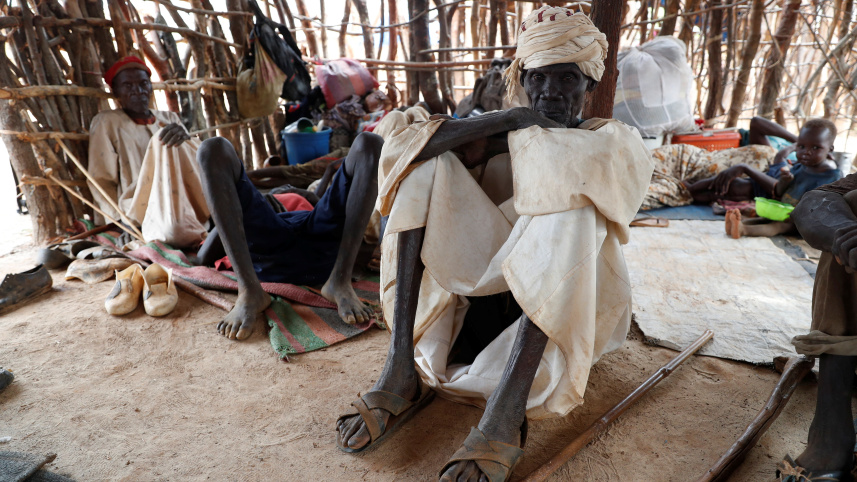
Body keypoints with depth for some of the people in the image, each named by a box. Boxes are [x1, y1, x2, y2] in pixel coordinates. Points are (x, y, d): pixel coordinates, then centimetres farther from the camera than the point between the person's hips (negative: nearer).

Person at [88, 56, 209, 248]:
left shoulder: (169, 118, 23)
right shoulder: (106, 122, 13)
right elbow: (100, 181, 7)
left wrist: (184, 136, -16)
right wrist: (124, 222, -9)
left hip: (187, 204, 4)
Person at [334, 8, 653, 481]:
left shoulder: (609, 137, 9)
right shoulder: (498, 131, 13)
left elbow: (632, 162, -20)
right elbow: (399, 137, -7)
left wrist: (518, 137, -16)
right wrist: (505, 121, -18)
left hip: (567, 305, -2)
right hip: (490, 290, 2)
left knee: (568, 187, -29)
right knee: (429, 162, -14)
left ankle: (505, 412, -39)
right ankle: (400, 367, -26)